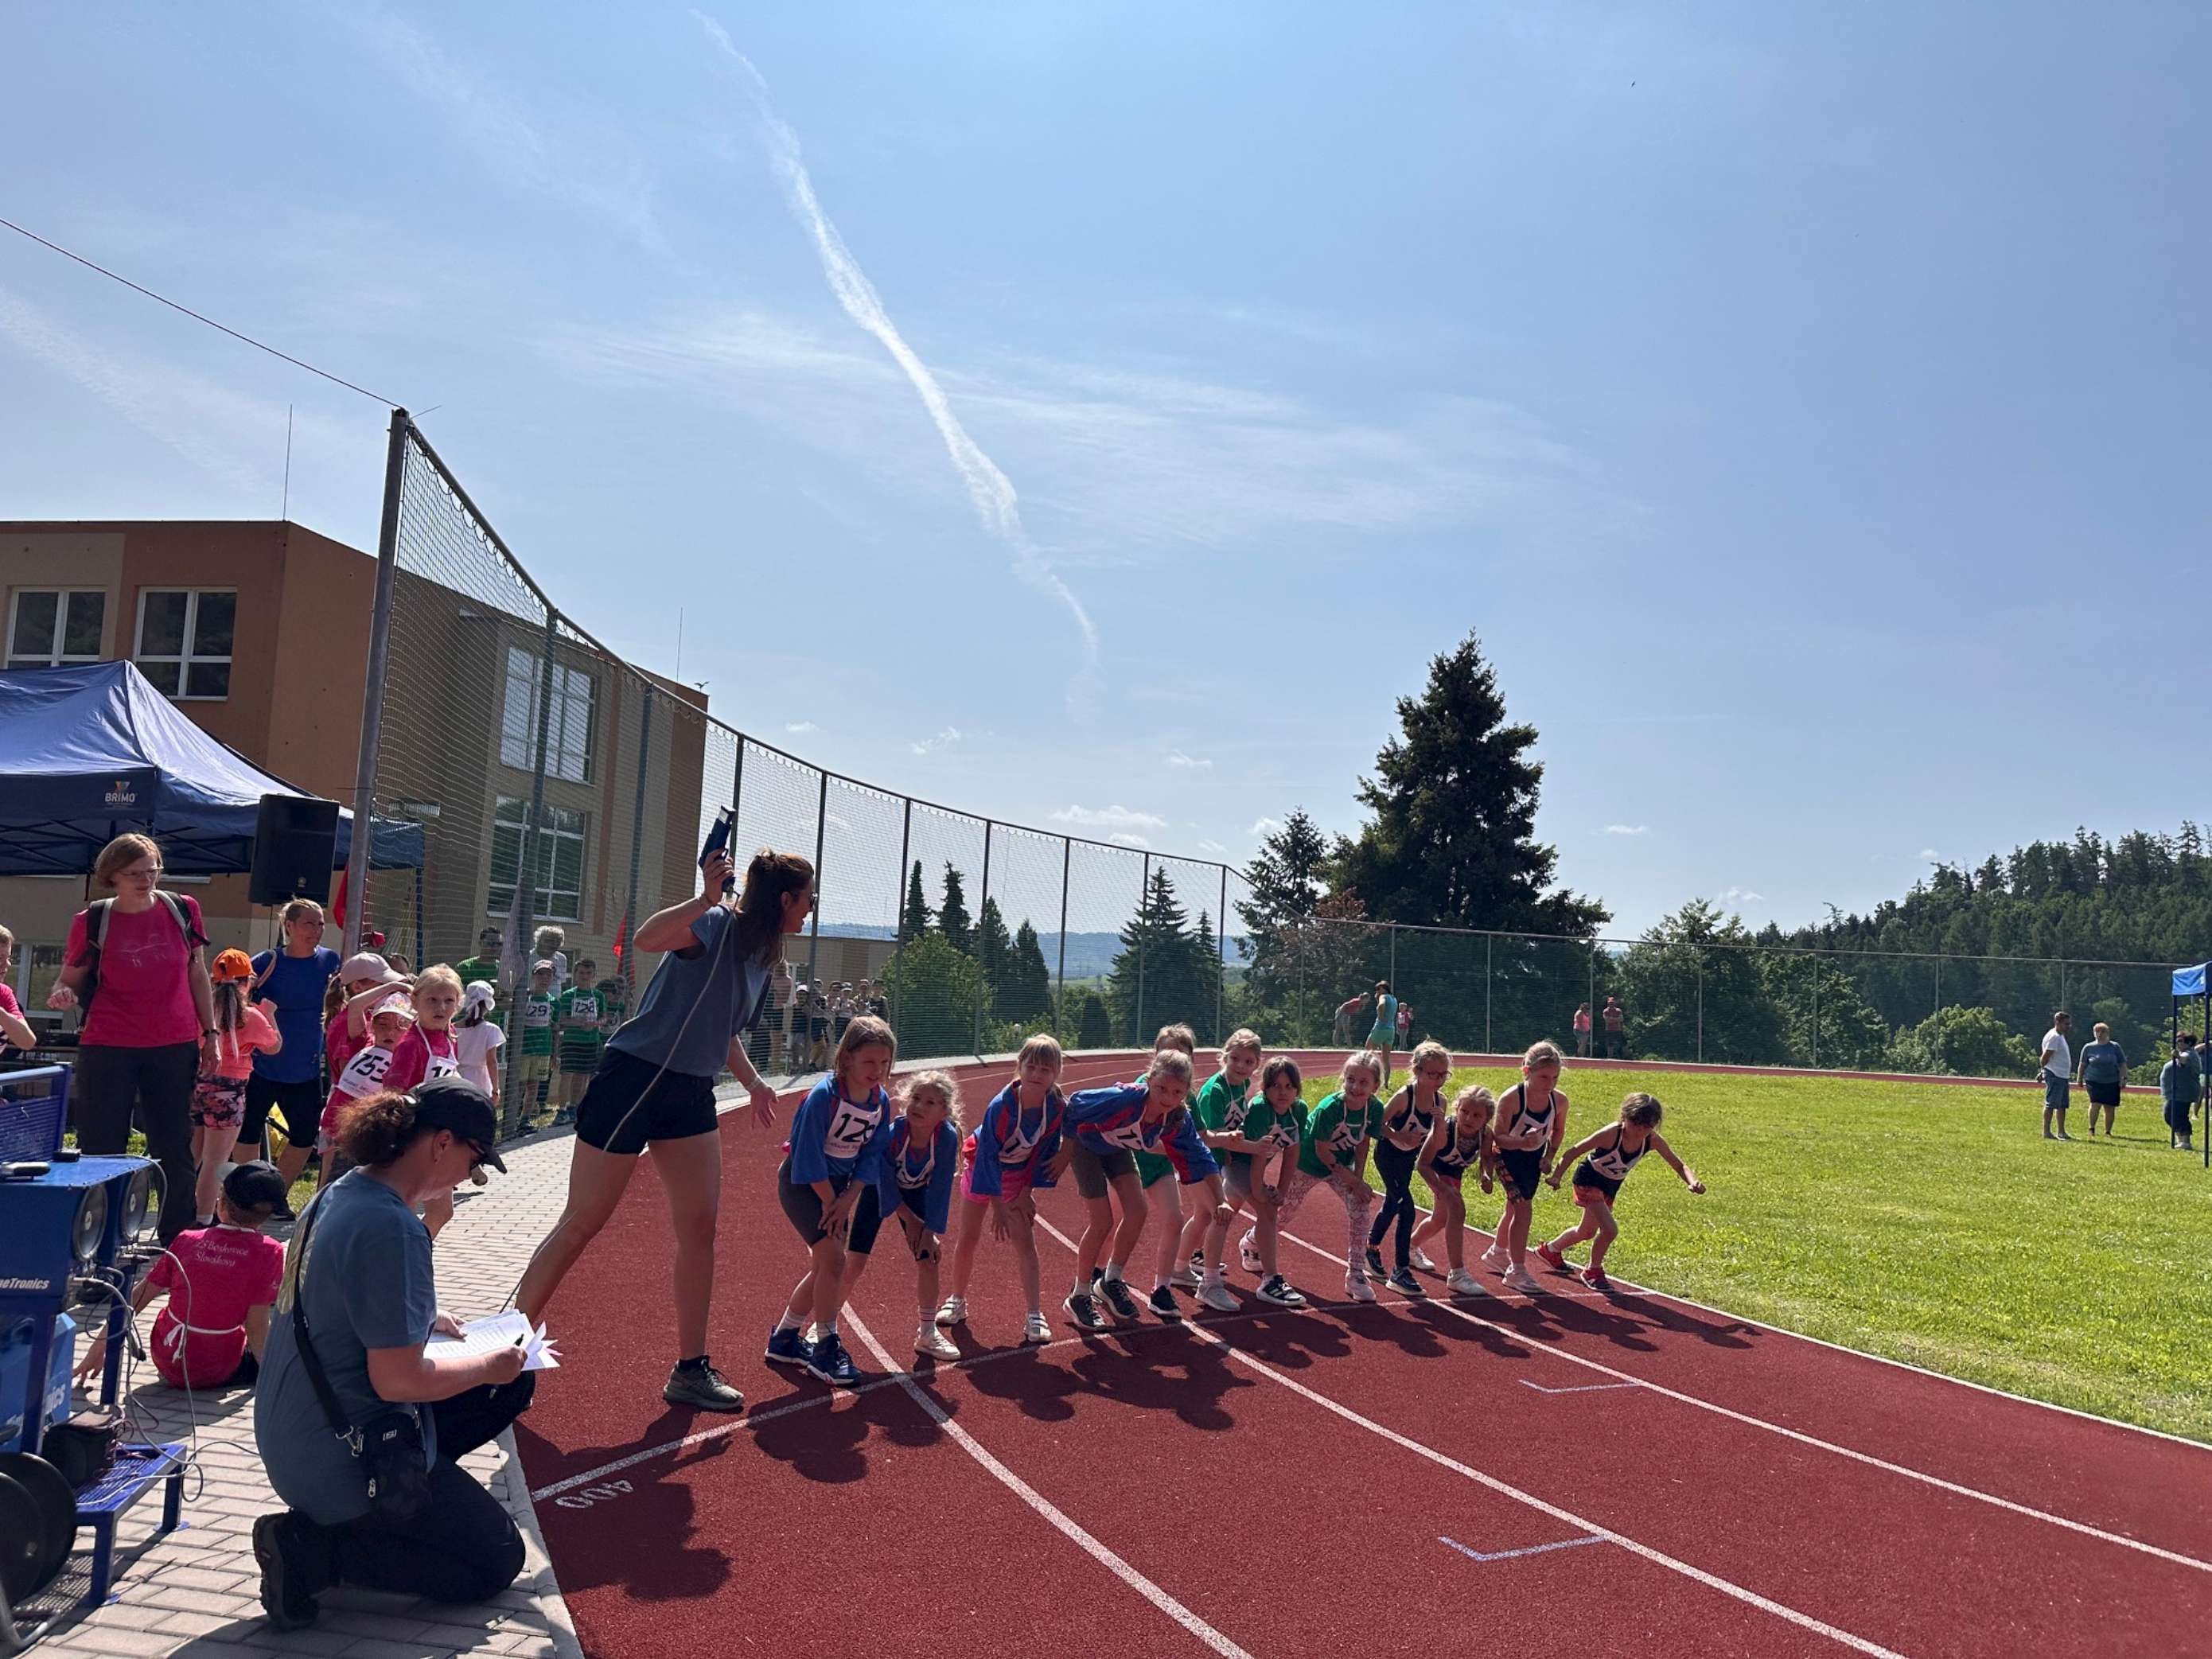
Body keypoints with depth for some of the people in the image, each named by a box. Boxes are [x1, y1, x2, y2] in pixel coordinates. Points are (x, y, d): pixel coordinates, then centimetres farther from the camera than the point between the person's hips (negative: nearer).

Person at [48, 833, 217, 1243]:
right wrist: (63, 994, -19)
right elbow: (70, 980, 5)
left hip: (175, 1047, 2)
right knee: (99, 1148, 2)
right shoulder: (92, 921, -4)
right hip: (108, 1048, -1)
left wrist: (210, 1034, 7)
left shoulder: (183, 910, 1)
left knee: (175, 1148, 7)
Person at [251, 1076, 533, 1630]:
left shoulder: (339, 1193, 2)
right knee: (497, 1560, 6)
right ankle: (313, 1549, -3)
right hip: (346, 1464, -10)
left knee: (513, 1385, 17)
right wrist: (487, 1364, -11)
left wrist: (422, 1321, 12)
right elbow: (399, 1379, -26)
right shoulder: (392, 1228, -27)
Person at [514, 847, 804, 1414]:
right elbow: (647, 938, -37)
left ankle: (691, 1371, 13)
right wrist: (708, 897, -39)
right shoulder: (716, 926, -15)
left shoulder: (760, 953, 11)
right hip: (634, 1080, -8)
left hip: (690, 1094, 8)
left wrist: (751, 1079, 21)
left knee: (700, 1226, 4)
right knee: (581, 1224, 0)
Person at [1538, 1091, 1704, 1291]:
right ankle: (1593, 1272, 7)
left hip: (1611, 1186, 7)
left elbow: (1678, 1165, -13)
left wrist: (1692, 1181, -34)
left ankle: (1551, 1250, 51)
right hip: (1589, 1179, -7)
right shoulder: (1612, 1134, -33)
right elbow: (1574, 1151, -28)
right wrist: (1556, 1176, -37)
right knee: (1609, 1230, -21)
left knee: (1588, 1232, 23)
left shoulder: (1653, 1140, -19)